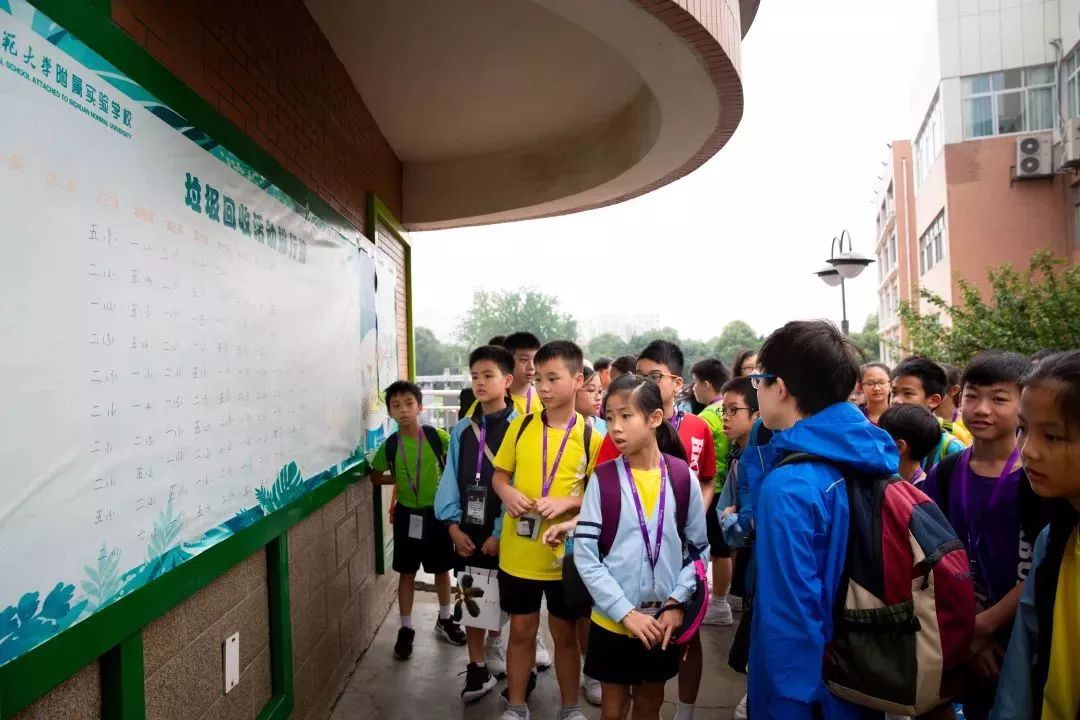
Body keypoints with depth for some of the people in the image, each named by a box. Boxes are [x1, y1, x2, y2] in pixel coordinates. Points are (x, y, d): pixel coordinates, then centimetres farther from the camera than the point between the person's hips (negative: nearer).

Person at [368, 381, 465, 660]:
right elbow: (375, 476, 8)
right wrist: (398, 480, -4)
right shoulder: (389, 445, -7)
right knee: (406, 573, 10)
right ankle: (406, 629, 24)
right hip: (407, 514, 1)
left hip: (437, 512, -1)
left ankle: (444, 620, 34)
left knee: (442, 569, 14)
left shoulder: (437, 437, -13)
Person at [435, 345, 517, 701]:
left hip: (503, 532, -3)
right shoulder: (462, 430, 5)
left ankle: (494, 639, 43)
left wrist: (501, 532, -16)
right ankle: (477, 668, 22)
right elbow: (450, 480, 6)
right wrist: (453, 525, -4)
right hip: (468, 530, 3)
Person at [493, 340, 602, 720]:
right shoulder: (520, 426, -3)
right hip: (518, 552, 2)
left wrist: (567, 503, -20)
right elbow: (499, 473, 7)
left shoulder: (590, 436, -8)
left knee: (565, 633, 16)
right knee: (522, 631, 15)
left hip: (566, 554, -1)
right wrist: (507, 492, -14)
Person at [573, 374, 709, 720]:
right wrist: (626, 612, -15)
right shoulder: (603, 479, -11)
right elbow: (585, 555, -11)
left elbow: (701, 548, 2)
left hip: (662, 620, 1)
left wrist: (676, 603, -8)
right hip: (612, 621, -1)